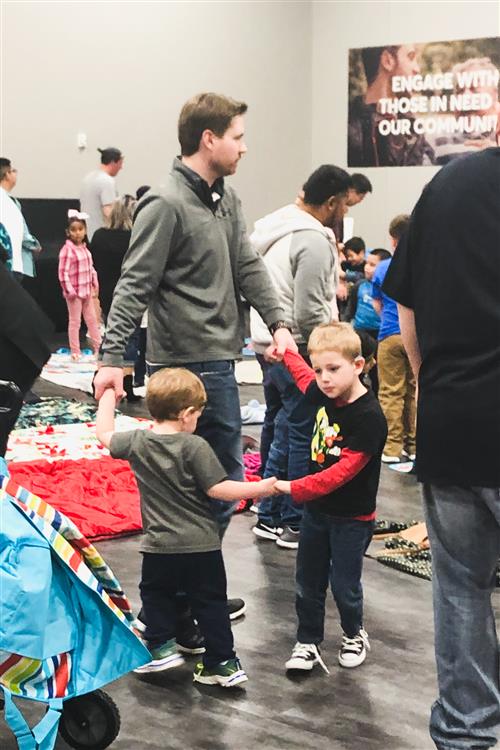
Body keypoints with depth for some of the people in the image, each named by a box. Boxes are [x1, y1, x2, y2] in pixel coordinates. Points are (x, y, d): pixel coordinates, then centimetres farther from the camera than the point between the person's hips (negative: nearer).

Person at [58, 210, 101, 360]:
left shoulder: (84, 248, 6)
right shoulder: (67, 249, -17)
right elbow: (63, 272, -20)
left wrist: (95, 285, 9)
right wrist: (69, 290, -21)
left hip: (87, 290, 7)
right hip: (74, 292, -7)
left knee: (92, 319, 15)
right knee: (75, 321, 2)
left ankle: (98, 347, 26)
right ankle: (75, 352, 11)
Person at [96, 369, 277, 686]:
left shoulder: (137, 442, -3)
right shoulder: (195, 447, -14)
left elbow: (105, 434, 15)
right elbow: (219, 489, -15)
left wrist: (108, 394, 28)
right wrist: (260, 488, -4)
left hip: (160, 546, 2)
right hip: (203, 546, -2)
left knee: (155, 593, 25)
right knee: (211, 602, 10)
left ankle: (161, 647, 19)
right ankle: (223, 663, 12)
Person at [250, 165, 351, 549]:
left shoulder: (281, 225, 13)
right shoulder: (314, 240, -18)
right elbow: (309, 311, -21)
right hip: (296, 348, -11)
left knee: (278, 426, 18)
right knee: (303, 433, -4)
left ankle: (270, 517, 27)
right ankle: (295, 523, 2)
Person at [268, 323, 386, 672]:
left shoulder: (368, 417, -26)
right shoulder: (325, 395, -3)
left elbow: (343, 471, -29)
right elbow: (303, 375, 24)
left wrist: (294, 488, -31)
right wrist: (286, 350, 34)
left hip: (351, 517, -7)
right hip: (316, 509, 7)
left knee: (344, 584, 6)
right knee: (308, 582, 11)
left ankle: (355, 635, 30)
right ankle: (308, 643, 22)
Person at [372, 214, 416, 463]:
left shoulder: (383, 268, 2)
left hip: (390, 335, -1)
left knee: (391, 394, 2)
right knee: (415, 392, 8)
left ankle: (392, 448, 1)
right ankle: (412, 446, 11)